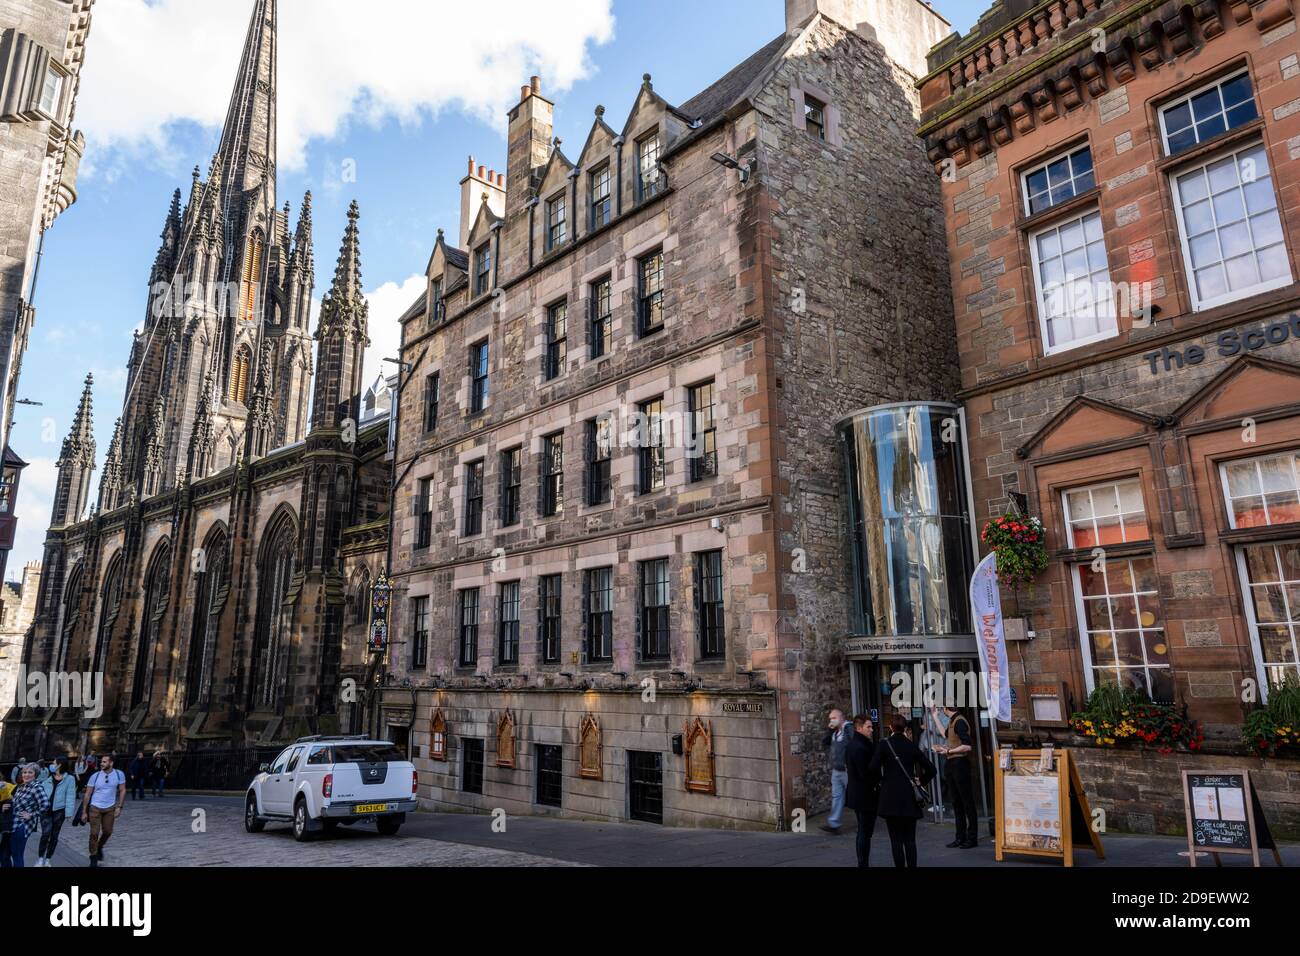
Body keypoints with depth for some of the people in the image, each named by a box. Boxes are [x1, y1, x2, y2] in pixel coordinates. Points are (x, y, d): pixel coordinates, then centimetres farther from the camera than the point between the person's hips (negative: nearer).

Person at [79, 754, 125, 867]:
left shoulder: (119, 774, -7)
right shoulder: (95, 776, -9)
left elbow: (122, 790, 0)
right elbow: (88, 794, -1)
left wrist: (119, 807, -6)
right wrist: (84, 812, -1)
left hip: (110, 808, 1)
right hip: (95, 808, -1)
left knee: (108, 832, 9)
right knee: (94, 833, -2)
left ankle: (100, 847, 39)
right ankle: (93, 858, 14)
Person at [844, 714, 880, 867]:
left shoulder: (852, 744, 10)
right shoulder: (860, 747, -22)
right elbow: (866, 773, -24)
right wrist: (876, 783, -9)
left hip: (856, 795, 10)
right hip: (865, 796, -10)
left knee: (863, 831, 18)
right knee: (866, 832, -2)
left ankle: (861, 862, 25)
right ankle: (863, 862, 2)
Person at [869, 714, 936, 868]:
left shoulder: (884, 744, -6)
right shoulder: (912, 745, 4)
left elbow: (873, 768, -13)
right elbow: (930, 769, 2)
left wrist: (880, 780, 6)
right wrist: (921, 782, 17)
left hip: (890, 797, -3)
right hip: (909, 797, 3)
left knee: (896, 839, 3)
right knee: (910, 839, 10)